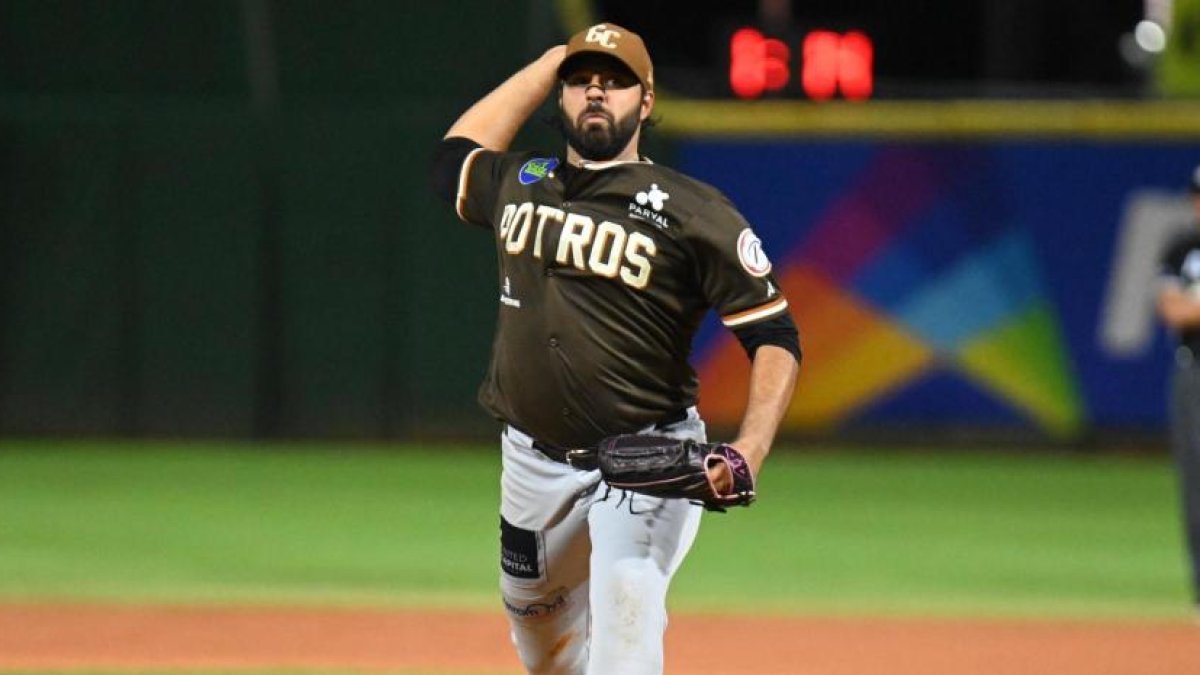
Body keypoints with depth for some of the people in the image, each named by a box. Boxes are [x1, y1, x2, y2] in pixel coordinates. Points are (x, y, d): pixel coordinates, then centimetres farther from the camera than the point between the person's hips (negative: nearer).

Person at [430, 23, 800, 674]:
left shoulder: (694, 211, -8)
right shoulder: (519, 185, 9)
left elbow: (775, 338, -9)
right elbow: (454, 155, 32)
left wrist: (750, 449, -25)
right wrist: (550, 61, 26)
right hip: (534, 464, 6)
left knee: (624, 610, -27)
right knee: (537, 622, 16)